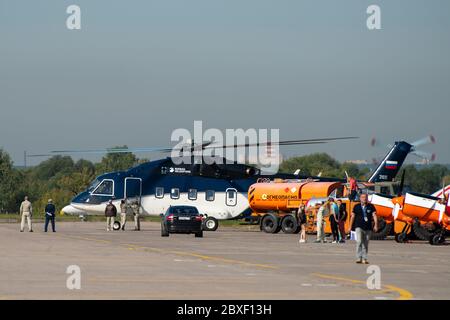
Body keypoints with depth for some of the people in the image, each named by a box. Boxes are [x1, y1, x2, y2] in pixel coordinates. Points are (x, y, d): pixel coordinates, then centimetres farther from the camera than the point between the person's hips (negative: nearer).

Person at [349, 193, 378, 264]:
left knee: (365, 244, 6)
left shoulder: (371, 206, 5)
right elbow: (352, 217, 11)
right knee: (359, 242, -18)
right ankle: (359, 258, -19)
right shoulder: (356, 207, 5)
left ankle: (364, 259, 15)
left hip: (368, 228, 2)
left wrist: (375, 225, -18)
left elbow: (374, 215, -5)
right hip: (359, 227, -2)